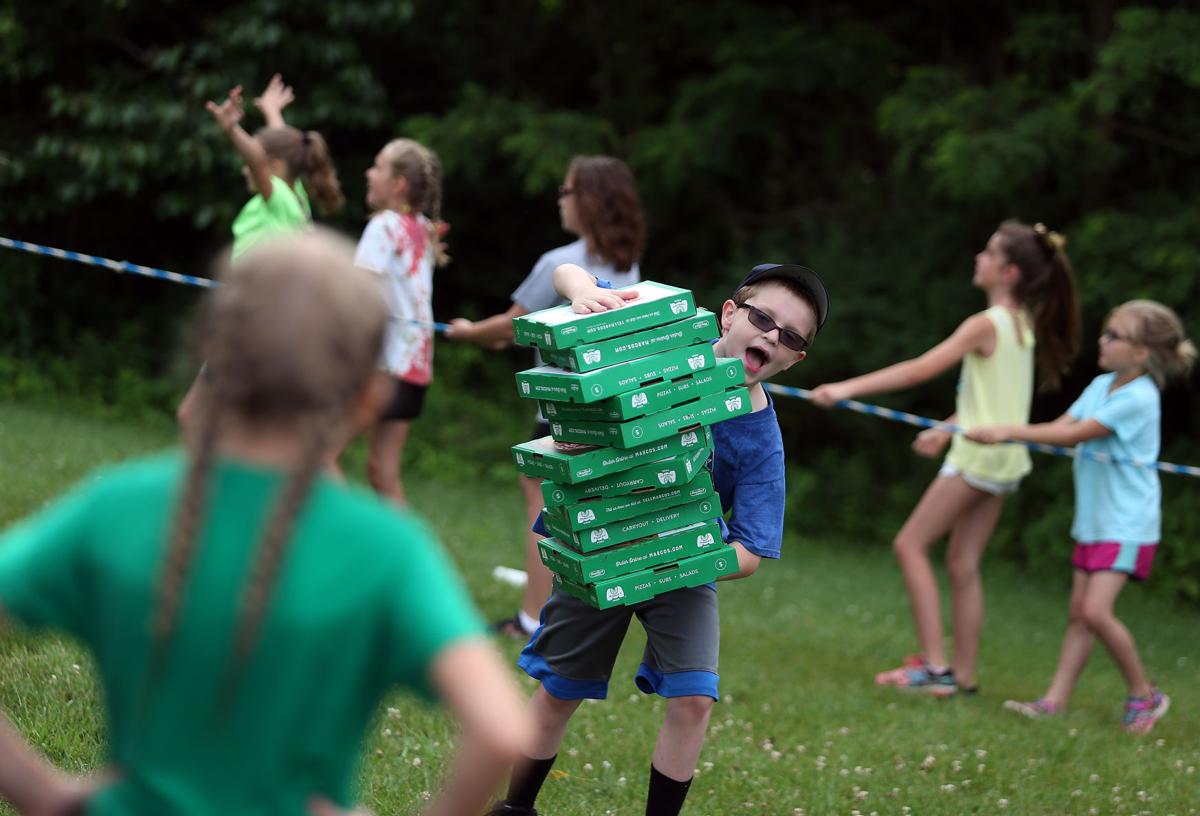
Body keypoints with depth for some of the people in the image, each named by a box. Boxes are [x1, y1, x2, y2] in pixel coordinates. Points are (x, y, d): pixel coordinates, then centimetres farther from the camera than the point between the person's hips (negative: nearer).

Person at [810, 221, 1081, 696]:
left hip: (977, 456, -8)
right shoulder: (1024, 323, 10)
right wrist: (947, 430, 22)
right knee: (963, 563, 12)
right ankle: (963, 674, 13)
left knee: (910, 545, -3)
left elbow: (920, 369, -22)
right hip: (1004, 460, 8)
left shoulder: (985, 325, -15)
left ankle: (935, 666, -10)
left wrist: (849, 388, -24)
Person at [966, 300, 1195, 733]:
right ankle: (1055, 701, 7)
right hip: (1094, 520, 8)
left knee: (1096, 611, -16)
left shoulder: (1139, 398, -19)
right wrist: (1004, 435, -11)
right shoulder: (1102, 385, 8)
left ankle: (1144, 694, 0)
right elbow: (1062, 425, 3)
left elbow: (1074, 435, -20)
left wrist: (1008, 432, -18)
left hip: (1127, 523, -8)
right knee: (1079, 613, 6)